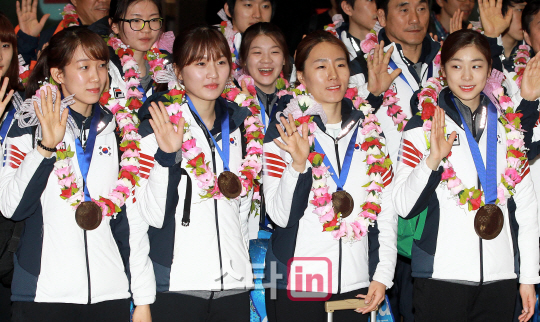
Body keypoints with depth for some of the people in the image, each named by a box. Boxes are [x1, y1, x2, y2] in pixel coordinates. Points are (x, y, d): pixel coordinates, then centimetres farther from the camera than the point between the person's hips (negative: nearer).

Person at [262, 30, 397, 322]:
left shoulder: (369, 129, 8)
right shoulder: (285, 131, -2)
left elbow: (387, 209, 11)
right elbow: (281, 215, -8)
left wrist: (383, 275, 4)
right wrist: (298, 162, -23)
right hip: (295, 284, -3)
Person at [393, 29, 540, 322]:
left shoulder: (509, 127, 11)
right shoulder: (424, 126, 2)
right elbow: (404, 206, -4)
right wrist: (432, 160, -20)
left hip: (501, 276, 3)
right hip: (442, 274, -3)